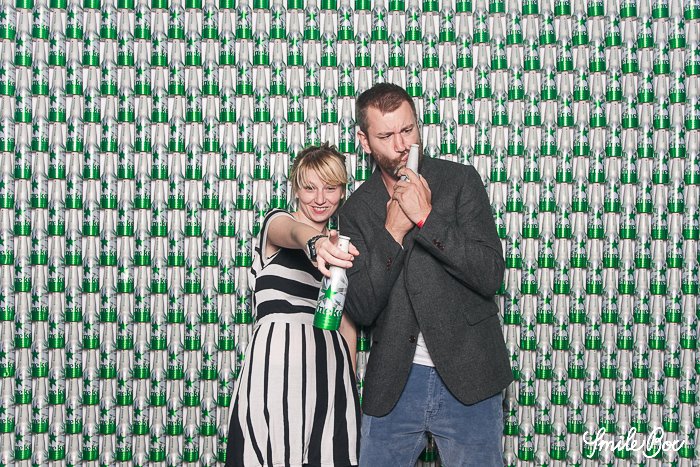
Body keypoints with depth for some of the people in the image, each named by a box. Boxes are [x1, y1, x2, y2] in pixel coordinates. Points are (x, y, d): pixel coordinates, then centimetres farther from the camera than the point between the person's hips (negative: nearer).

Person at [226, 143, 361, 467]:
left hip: (328, 367, 5)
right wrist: (313, 243, -49)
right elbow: (293, 232, -26)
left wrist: (351, 386, 14)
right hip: (277, 360, -5)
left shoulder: (341, 247, 17)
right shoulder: (276, 221, 1)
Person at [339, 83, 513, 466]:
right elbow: (359, 310, -5)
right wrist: (393, 232, -15)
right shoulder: (356, 211, 3)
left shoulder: (460, 180, -3)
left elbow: (490, 276, -11)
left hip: (467, 378, -2)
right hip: (393, 386, 2)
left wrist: (426, 218, -19)